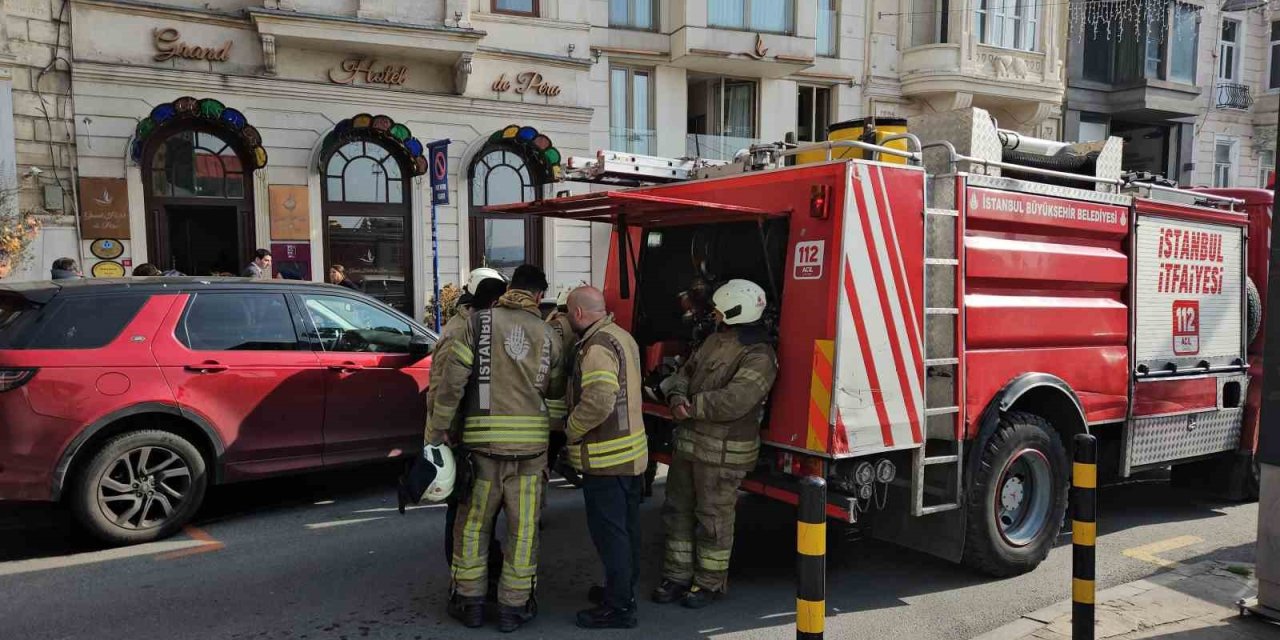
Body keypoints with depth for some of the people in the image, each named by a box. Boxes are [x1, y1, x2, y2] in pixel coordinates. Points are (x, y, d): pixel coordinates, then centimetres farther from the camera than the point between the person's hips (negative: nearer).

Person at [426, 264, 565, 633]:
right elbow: (556, 390, 8)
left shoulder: (480, 322, -3)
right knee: (523, 528, 10)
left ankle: (470, 601, 24)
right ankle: (514, 606, 18)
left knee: (473, 523, 14)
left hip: (483, 439, -1)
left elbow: (451, 377, -8)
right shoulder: (547, 334, 5)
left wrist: (438, 428, -1)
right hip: (530, 440, 1)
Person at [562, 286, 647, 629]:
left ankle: (618, 607, 7)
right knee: (626, 527, 19)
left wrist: (572, 430, -13)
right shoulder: (622, 336, 13)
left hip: (606, 457, -10)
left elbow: (599, 400, -28)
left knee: (609, 531, -1)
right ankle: (624, 590, 32)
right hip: (631, 452, 10)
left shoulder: (597, 345, -18)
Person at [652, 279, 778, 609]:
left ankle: (709, 582, 21)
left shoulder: (759, 356, -18)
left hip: (723, 452, -9)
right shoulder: (715, 339, 11)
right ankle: (677, 576, 29)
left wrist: (692, 406, -19)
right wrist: (677, 398, -7)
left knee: (713, 518, 4)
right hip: (689, 441, 9)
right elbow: (686, 373, 15)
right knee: (678, 510, 15)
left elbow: (735, 401, -28)